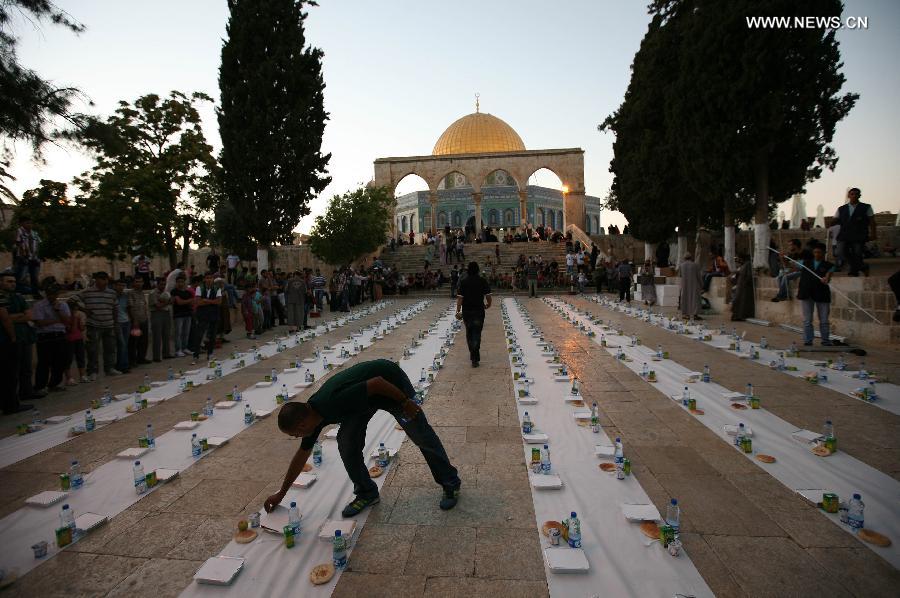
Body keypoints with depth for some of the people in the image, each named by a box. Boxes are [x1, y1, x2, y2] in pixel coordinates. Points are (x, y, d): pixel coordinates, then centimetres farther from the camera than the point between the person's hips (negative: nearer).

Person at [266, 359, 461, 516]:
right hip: (367, 396, 7)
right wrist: (281, 493, 16)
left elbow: (377, 383, -33)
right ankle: (366, 493, 14)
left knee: (421, 436, -1)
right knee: (347, 443, -4)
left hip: (391, 385, -7)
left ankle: (451, 485, 15)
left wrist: (405, 402, -21)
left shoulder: (333, 403, -35)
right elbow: (302, 454, 7)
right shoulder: (312, 414, -8)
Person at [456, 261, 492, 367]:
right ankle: (475, 359, -7)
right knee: (477, 334, 1)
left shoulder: (463, 282, -5)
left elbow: (460, 298, -9)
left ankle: (473, 355, 31)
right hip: (479, 311, -1)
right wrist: (488, 304, 18)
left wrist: (458, 311, -4)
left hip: (466, 312, 1)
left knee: (469, 333, 17)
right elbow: (488, 296, -2)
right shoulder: (483, 281, -4)